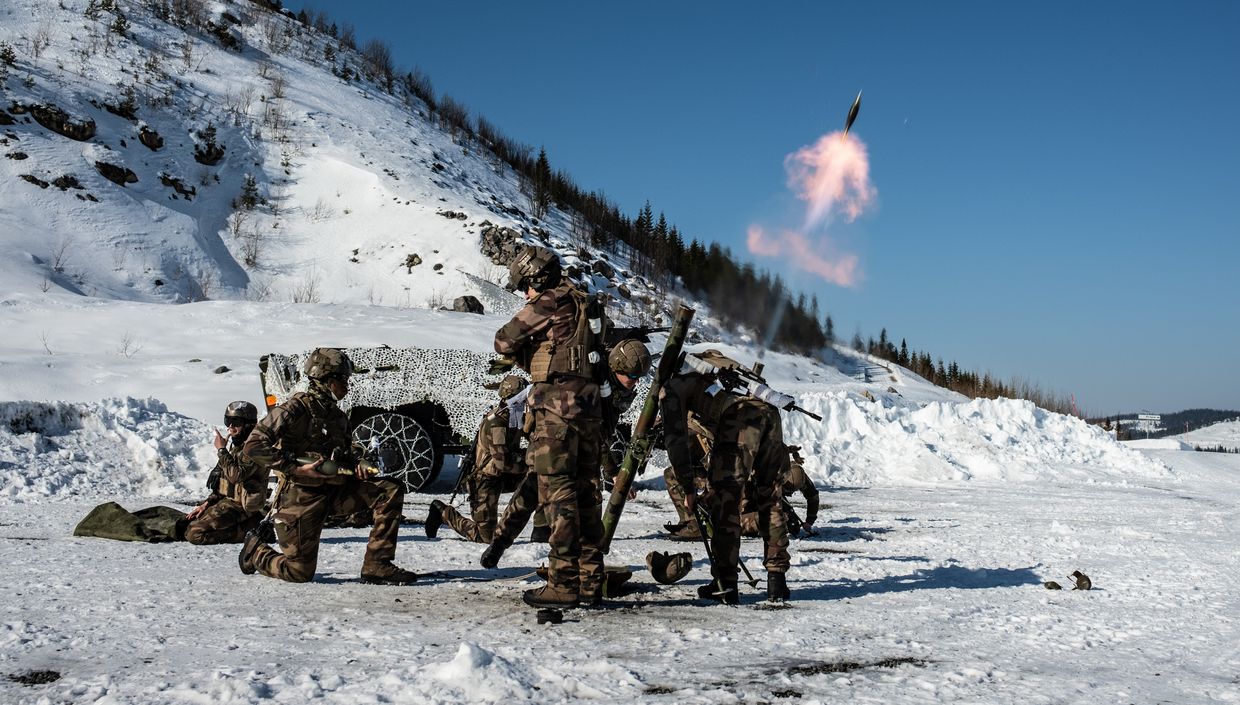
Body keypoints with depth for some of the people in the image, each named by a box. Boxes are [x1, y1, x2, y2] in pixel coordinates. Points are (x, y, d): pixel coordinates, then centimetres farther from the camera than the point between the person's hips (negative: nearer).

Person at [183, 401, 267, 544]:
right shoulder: (235, 444, 13)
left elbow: (236, 475, -28)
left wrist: (222, 450, -19)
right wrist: (207, 503, 9)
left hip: (239, 505, -10)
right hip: (228, 499, 10)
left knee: (194, 534, -17)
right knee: (187, 522, 12)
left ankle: (246, 529, -7)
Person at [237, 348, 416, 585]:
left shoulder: (337, 414, 10)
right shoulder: (296, 408, -14)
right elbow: (253, 447, -20)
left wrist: (357, 463, 3)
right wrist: (297, 469, -24)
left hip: (334, 491, 7)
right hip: (301, 496, -7)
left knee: (391, 490, -9)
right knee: (299, 573, -2)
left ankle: (376, 566, -7)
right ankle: (255, 551, 29)